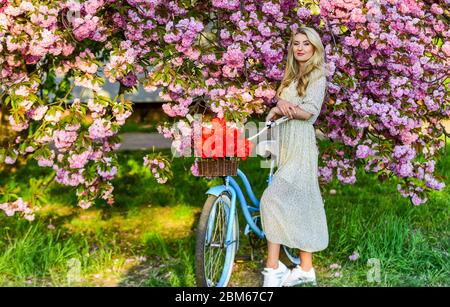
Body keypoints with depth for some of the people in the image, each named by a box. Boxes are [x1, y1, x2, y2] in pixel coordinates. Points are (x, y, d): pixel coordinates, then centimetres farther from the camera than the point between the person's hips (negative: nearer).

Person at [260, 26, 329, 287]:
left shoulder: (317, 76, -2)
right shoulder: (292, 76, 20)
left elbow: (309, 111, -16)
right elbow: (280, 107, 7)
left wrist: (280, 109, -12)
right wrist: (280, 104, -15)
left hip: (300, 147, -8)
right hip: (286, 144, 8)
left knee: (272, 199, -16)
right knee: (300, 205, 8)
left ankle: (273, 269, -12)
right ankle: (306, 269, 14)